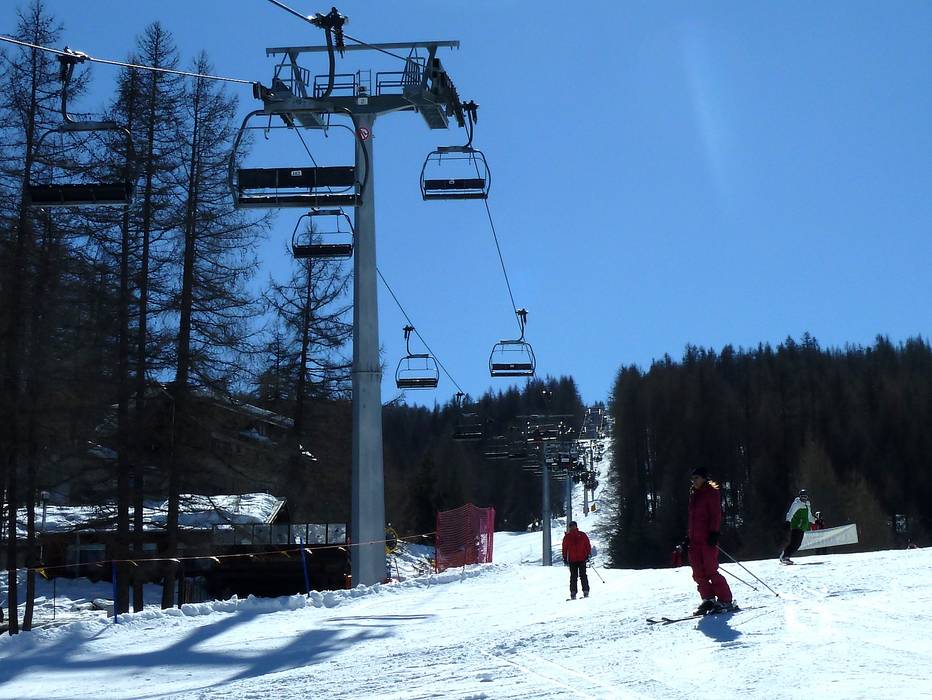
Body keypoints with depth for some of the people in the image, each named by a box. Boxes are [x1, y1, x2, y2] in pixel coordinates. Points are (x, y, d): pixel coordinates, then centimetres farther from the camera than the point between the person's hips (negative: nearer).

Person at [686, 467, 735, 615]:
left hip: (708, 538, -8)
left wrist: (714, 532, -20)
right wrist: (689, 536, 20)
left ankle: (726, 601, -3)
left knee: (711, 571, -10)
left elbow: (716, 514, -11)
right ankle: (708, 599, 11)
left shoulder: (711, 493, -4)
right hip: (695, 539, 8)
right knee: (698, 572, 3)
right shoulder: (693, 494, 19)